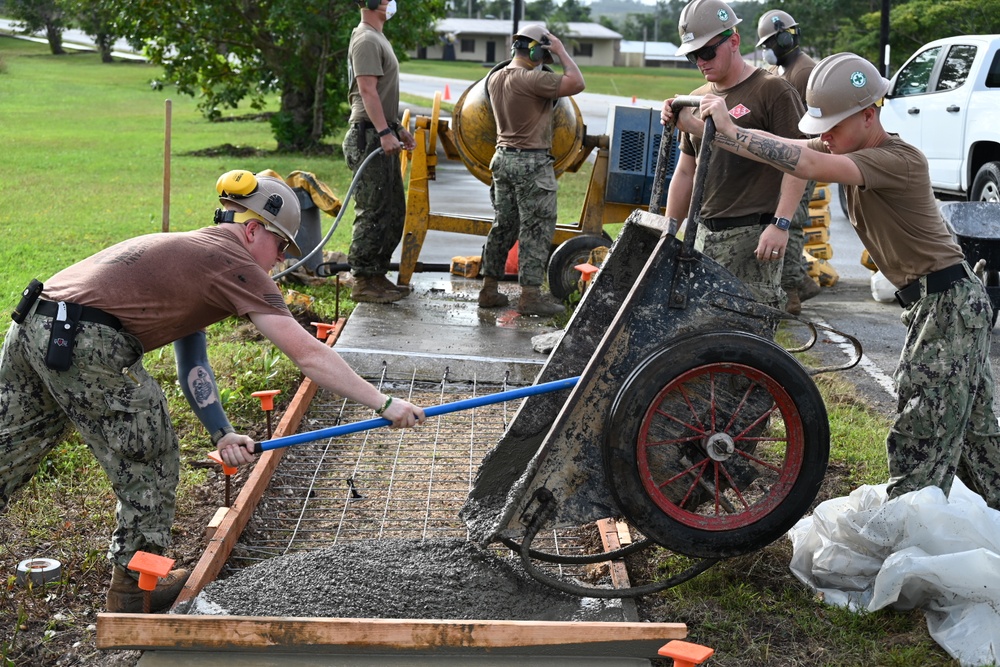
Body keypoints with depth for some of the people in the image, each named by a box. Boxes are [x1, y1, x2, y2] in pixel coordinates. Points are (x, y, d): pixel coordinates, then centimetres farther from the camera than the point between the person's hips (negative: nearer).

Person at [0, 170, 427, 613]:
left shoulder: (190, 250, 27)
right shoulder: (237, 265, -1)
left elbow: (192, 365, 23)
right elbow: (309, 355, -6)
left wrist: (222, 433, 17)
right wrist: (384, 404, -2)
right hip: (87, 346, -9)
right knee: (149, 464, 8)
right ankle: (134, 587, 23)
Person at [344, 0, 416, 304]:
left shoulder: (377, 39, 21)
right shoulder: (366, 40, -12)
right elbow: (367, 90, -21)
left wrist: (398, 129, 25)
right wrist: (384, 133, -27)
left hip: (383, 135, 11)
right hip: (370, 137, -11)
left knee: (393, 212, 14)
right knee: (374, 213, -8)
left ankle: (377, 275, 20)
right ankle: (363, 282, -3)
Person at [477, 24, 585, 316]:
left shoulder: (495, 78, 8)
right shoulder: (531, 80, -18)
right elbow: (576, 83, -20)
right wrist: (562, 51, -7)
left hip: (503, 158, 8)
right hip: (532, 163, -8)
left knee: (503, 226, 15)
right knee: (536, 229, -2)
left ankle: (489, 289, 19)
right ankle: (530, 295, 0)